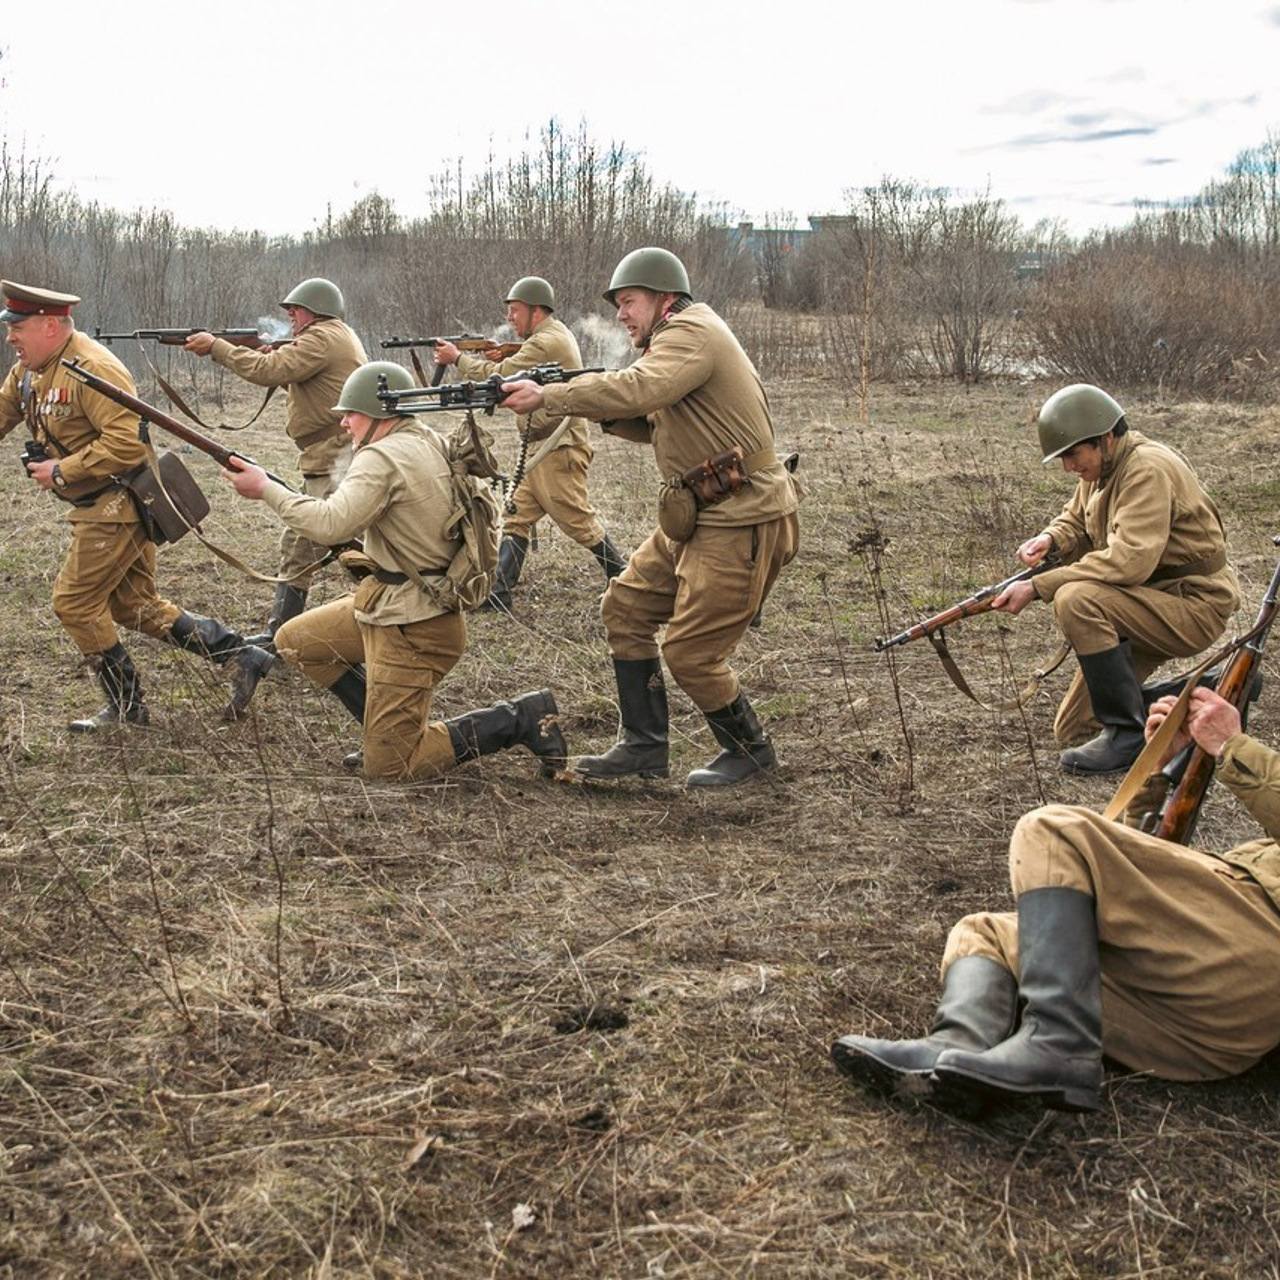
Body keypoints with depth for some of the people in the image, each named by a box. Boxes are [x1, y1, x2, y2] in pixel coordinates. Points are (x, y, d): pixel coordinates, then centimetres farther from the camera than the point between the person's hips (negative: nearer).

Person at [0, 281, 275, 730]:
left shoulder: (92, 369, -21)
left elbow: (128, 442, -28)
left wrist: (60, 472, -22)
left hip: (118, 505, -10)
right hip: (100, 507, 10)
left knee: (74, 602, -3)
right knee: (134, 605, 13)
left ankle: (125, 705, 10)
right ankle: (240, 657, 14)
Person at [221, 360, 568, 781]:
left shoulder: (383, 457, -20)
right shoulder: (431, 443, 8)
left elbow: (330, 525, -30)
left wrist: (266, 488, -18)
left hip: (411, 628, -10)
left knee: (387, 767, -3)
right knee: (295, 641, 19)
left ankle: (521, 719, -2)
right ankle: (389, 729, 18)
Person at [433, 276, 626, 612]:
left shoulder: (547, 342, -17)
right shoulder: (552, 336, 16)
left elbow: (498, 376, -17)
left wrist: (458, 358, -6)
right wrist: (499, 357, -2)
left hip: (558, 451, -10)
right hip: (541, 448, 10)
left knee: (577, 518, -3)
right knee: (517, 516, 6)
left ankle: (622, 575, 12)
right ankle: (499, 593, 5)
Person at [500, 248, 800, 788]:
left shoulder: (690, 333, -15)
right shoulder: (679, 338, 17)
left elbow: (638, 390, -33)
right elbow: (652, 424, 14)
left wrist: (548, 397, -29)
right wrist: (602, 412, -4)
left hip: (744, 524, -11)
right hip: (700, 517, 11)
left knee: (691, 652, -6)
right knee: (626, 607, 9)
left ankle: (750, 750, 16)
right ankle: (643, 746, 16)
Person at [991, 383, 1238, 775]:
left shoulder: (1148, 469, -23)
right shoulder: (1101, 468, 4)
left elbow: (1130, 559, -34)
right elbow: (1075, 521, 17)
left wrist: (1037, 587, -34)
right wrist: (1050, 539, -9)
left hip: (1192, 605, -9)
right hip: (1149, 601, 9)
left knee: (1077, 600, -34)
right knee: (1072, 731, 7)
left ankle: (1128, 734, -22)